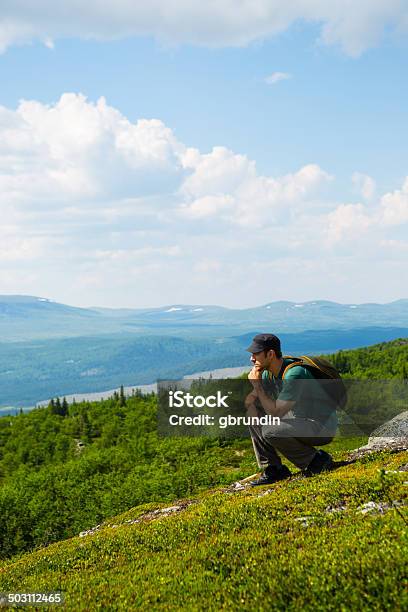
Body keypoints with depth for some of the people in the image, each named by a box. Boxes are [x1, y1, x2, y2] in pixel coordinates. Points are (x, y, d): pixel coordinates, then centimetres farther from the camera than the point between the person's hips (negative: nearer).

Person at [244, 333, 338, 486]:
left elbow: (276, 413, -28)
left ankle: (318, 460, -9)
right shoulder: (269, 372, 1)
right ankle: (273, 469, 4)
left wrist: (257, 385, -23)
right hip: (299, 419, 9)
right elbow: (249, 401, 9)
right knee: (252, 413, 3)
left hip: (323, 427, -9)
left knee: (271, 431, -29)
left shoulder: (294, 373, -26)